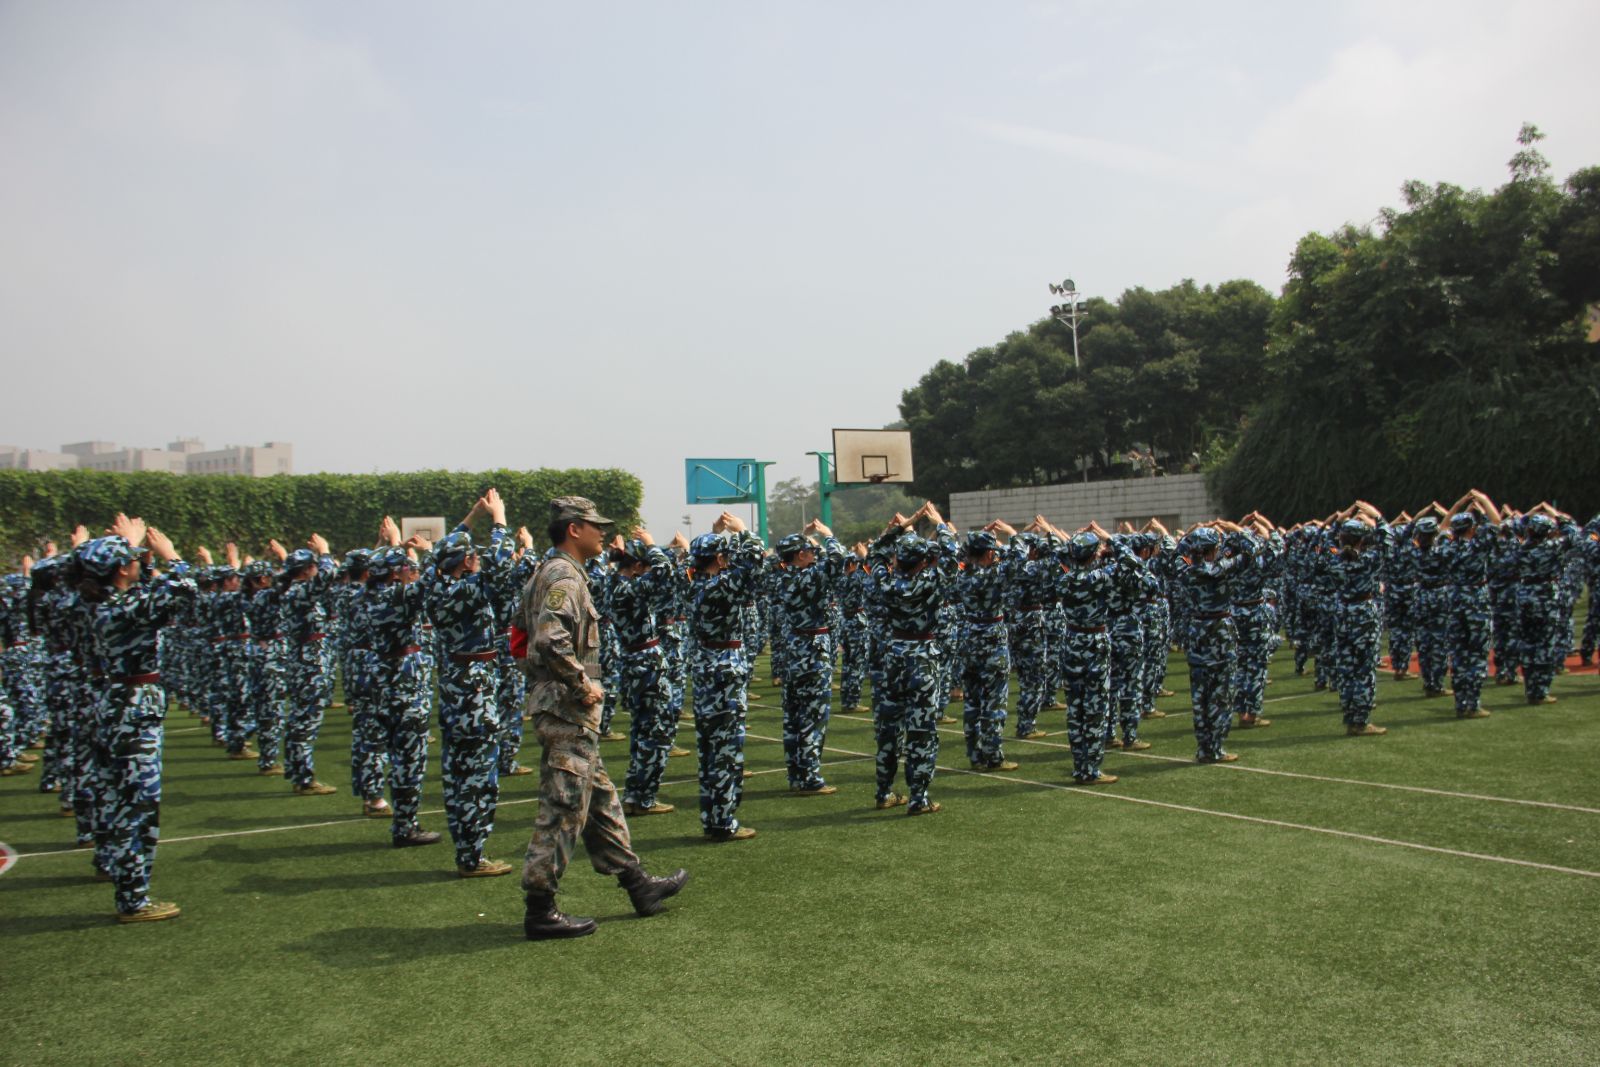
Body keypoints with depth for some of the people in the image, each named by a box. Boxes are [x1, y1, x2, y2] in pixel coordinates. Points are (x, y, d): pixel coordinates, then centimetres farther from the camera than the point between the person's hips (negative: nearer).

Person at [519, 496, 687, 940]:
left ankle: (638, 885, 27)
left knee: (600, 800, 16)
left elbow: (528, 633, 22)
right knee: (563, 808, -3)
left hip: (563, 709, 11)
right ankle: (540, 911, 5)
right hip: (568, 710, -11)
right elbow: (550, 640, -31)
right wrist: (583, 686, -20)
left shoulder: (553, 574, 15)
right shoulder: (564, 576, -16)